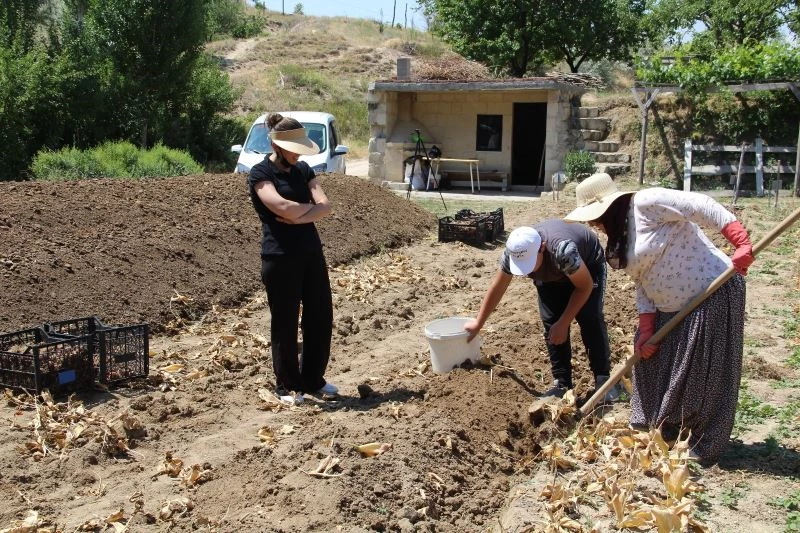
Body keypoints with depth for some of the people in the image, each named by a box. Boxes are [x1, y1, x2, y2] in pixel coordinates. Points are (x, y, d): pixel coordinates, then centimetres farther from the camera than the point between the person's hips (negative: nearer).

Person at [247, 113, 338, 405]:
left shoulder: (303, 169, 11)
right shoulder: (260, 173, -7)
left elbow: (325, 206, -1)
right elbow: (283, 207, -22)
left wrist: (299, 217, -16)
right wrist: (310, 205, -4)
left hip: (311, 252, 6)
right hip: (280, 258, -6)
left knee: (321, 317, 9)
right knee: (285, 323, 4)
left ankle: (314, 379, 26)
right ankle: (288, 386, 19)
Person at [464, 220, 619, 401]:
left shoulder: (562, 250, -46)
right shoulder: (513, 251, -30)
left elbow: (585, 286, -29)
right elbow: (497, 288, -13)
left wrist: (563, 323, -27)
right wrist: (478, 323, -5)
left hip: (588, 265, -4)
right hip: (551, 276, 4)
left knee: (591, 319, -18)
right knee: (551, 323, -8)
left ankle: (603, 379, -10)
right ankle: (562, 384, 0)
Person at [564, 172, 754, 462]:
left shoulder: (646, 203, -17)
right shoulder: (619, 236, 11)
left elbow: (702, 207, -23)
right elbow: (642, 284, 9)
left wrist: (742, 244, -32)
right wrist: (645, 330, 1)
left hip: (712, 294, -10)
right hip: (670, 307, 10)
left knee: (706, 374, -2)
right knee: (653, 363, 16)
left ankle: (704, 448, 12)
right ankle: (662, 432, 33)